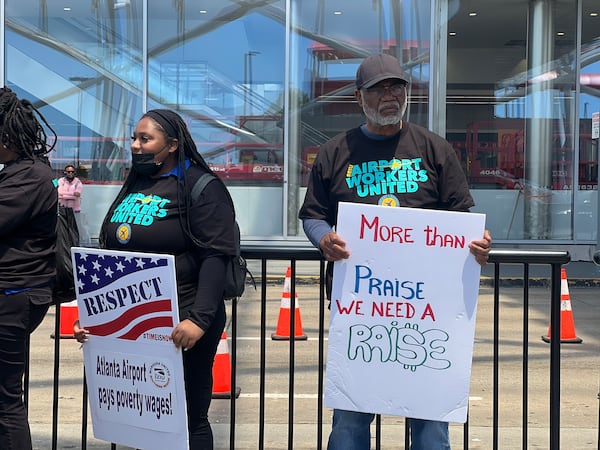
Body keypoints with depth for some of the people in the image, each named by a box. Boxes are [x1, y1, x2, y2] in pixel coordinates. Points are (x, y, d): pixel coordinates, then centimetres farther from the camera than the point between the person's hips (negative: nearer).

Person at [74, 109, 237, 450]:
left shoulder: (201, 187, -7)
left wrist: (199, 319, -25)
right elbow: (111, 256, 20)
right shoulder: (132, 187, 15)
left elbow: (215, 257, -16)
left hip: (182, 325, -7)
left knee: (188, 419, 2)